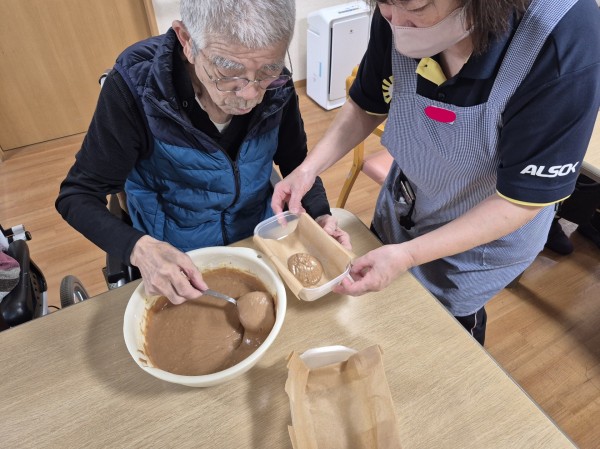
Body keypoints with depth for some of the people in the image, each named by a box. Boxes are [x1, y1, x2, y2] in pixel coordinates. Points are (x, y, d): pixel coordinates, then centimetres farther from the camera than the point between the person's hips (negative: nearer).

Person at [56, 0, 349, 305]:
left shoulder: (277, 87, -18)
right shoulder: (138, 84, -25)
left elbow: (297, 165, -2)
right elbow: (77, 195, -18)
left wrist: (321, 217, -21)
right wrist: (139, 248, -36)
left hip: (262, 243, 2)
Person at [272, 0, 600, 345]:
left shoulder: (567, 46, -35)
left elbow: (524, 197, -28)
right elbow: (368, 106, -5)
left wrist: (409, 255, -34)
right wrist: (309, 168, -17)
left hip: (487, 236, -4)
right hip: (402, 205, 5)